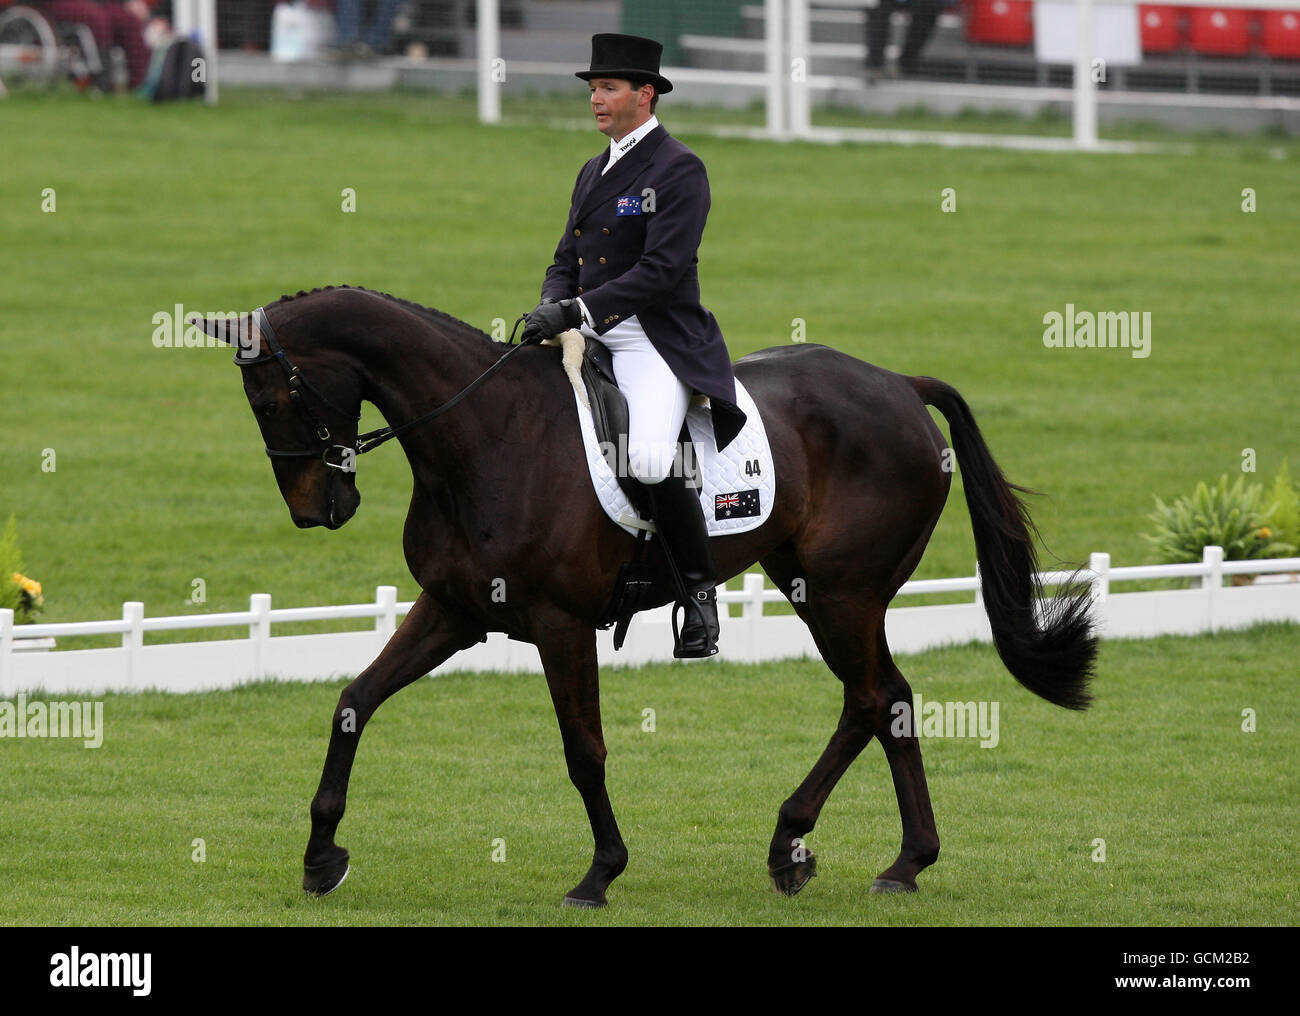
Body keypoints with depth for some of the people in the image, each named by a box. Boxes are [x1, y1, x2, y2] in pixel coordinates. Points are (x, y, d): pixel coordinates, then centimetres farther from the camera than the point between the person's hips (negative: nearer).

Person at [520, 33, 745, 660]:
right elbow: (566, 261, 20)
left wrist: (579, 311, -22)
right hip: (592, 341, 8)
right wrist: (553, 309, -4)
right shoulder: (594, 173, 20)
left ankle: (699, 589, -11)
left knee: (649, 458, -29)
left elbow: (662, 270, -16)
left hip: (657, 343, -8)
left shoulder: (679, 170, -6)